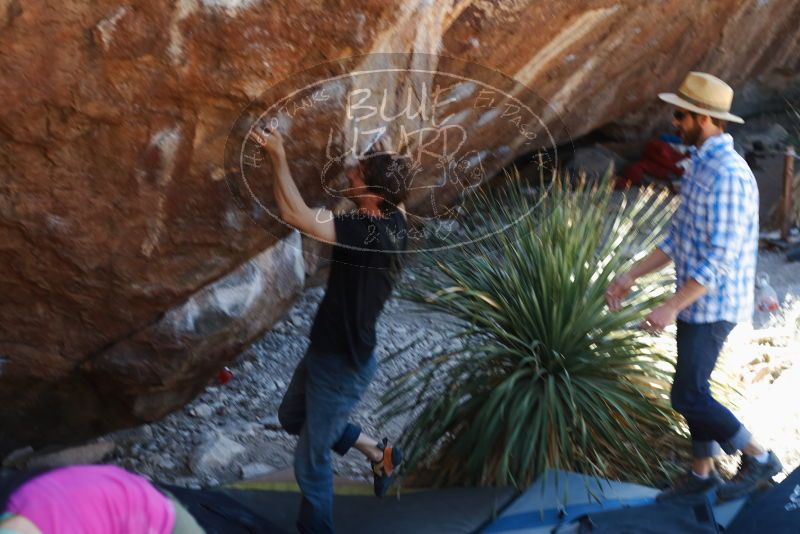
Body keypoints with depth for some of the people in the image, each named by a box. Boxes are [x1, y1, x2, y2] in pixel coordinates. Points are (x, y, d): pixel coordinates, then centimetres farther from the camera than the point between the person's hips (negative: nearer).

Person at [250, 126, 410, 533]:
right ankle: (379, 454, 39)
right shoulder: (394, 222, -6)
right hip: (326, 351, 9)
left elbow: (295, 214, -38)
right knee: (292, 417, 31)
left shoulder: (369, 235, -33)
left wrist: (279, 156, -30)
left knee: (311, 462, 9)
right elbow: (398, 192, 21)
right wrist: (389, 158, 30)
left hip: (343, 366, -9)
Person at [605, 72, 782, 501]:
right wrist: (631, 276, 11)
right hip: (696, 303, 9)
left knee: (688, 397, -5)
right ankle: (703, 474, 29)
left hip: (712, 306, -9)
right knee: (692, 390, 15)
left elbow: (720, 259, -25)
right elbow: (678, 239, 15)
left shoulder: (728, 175, -22)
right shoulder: (700, 166, 10)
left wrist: (672, 307, -26)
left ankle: (759, 458, 13)